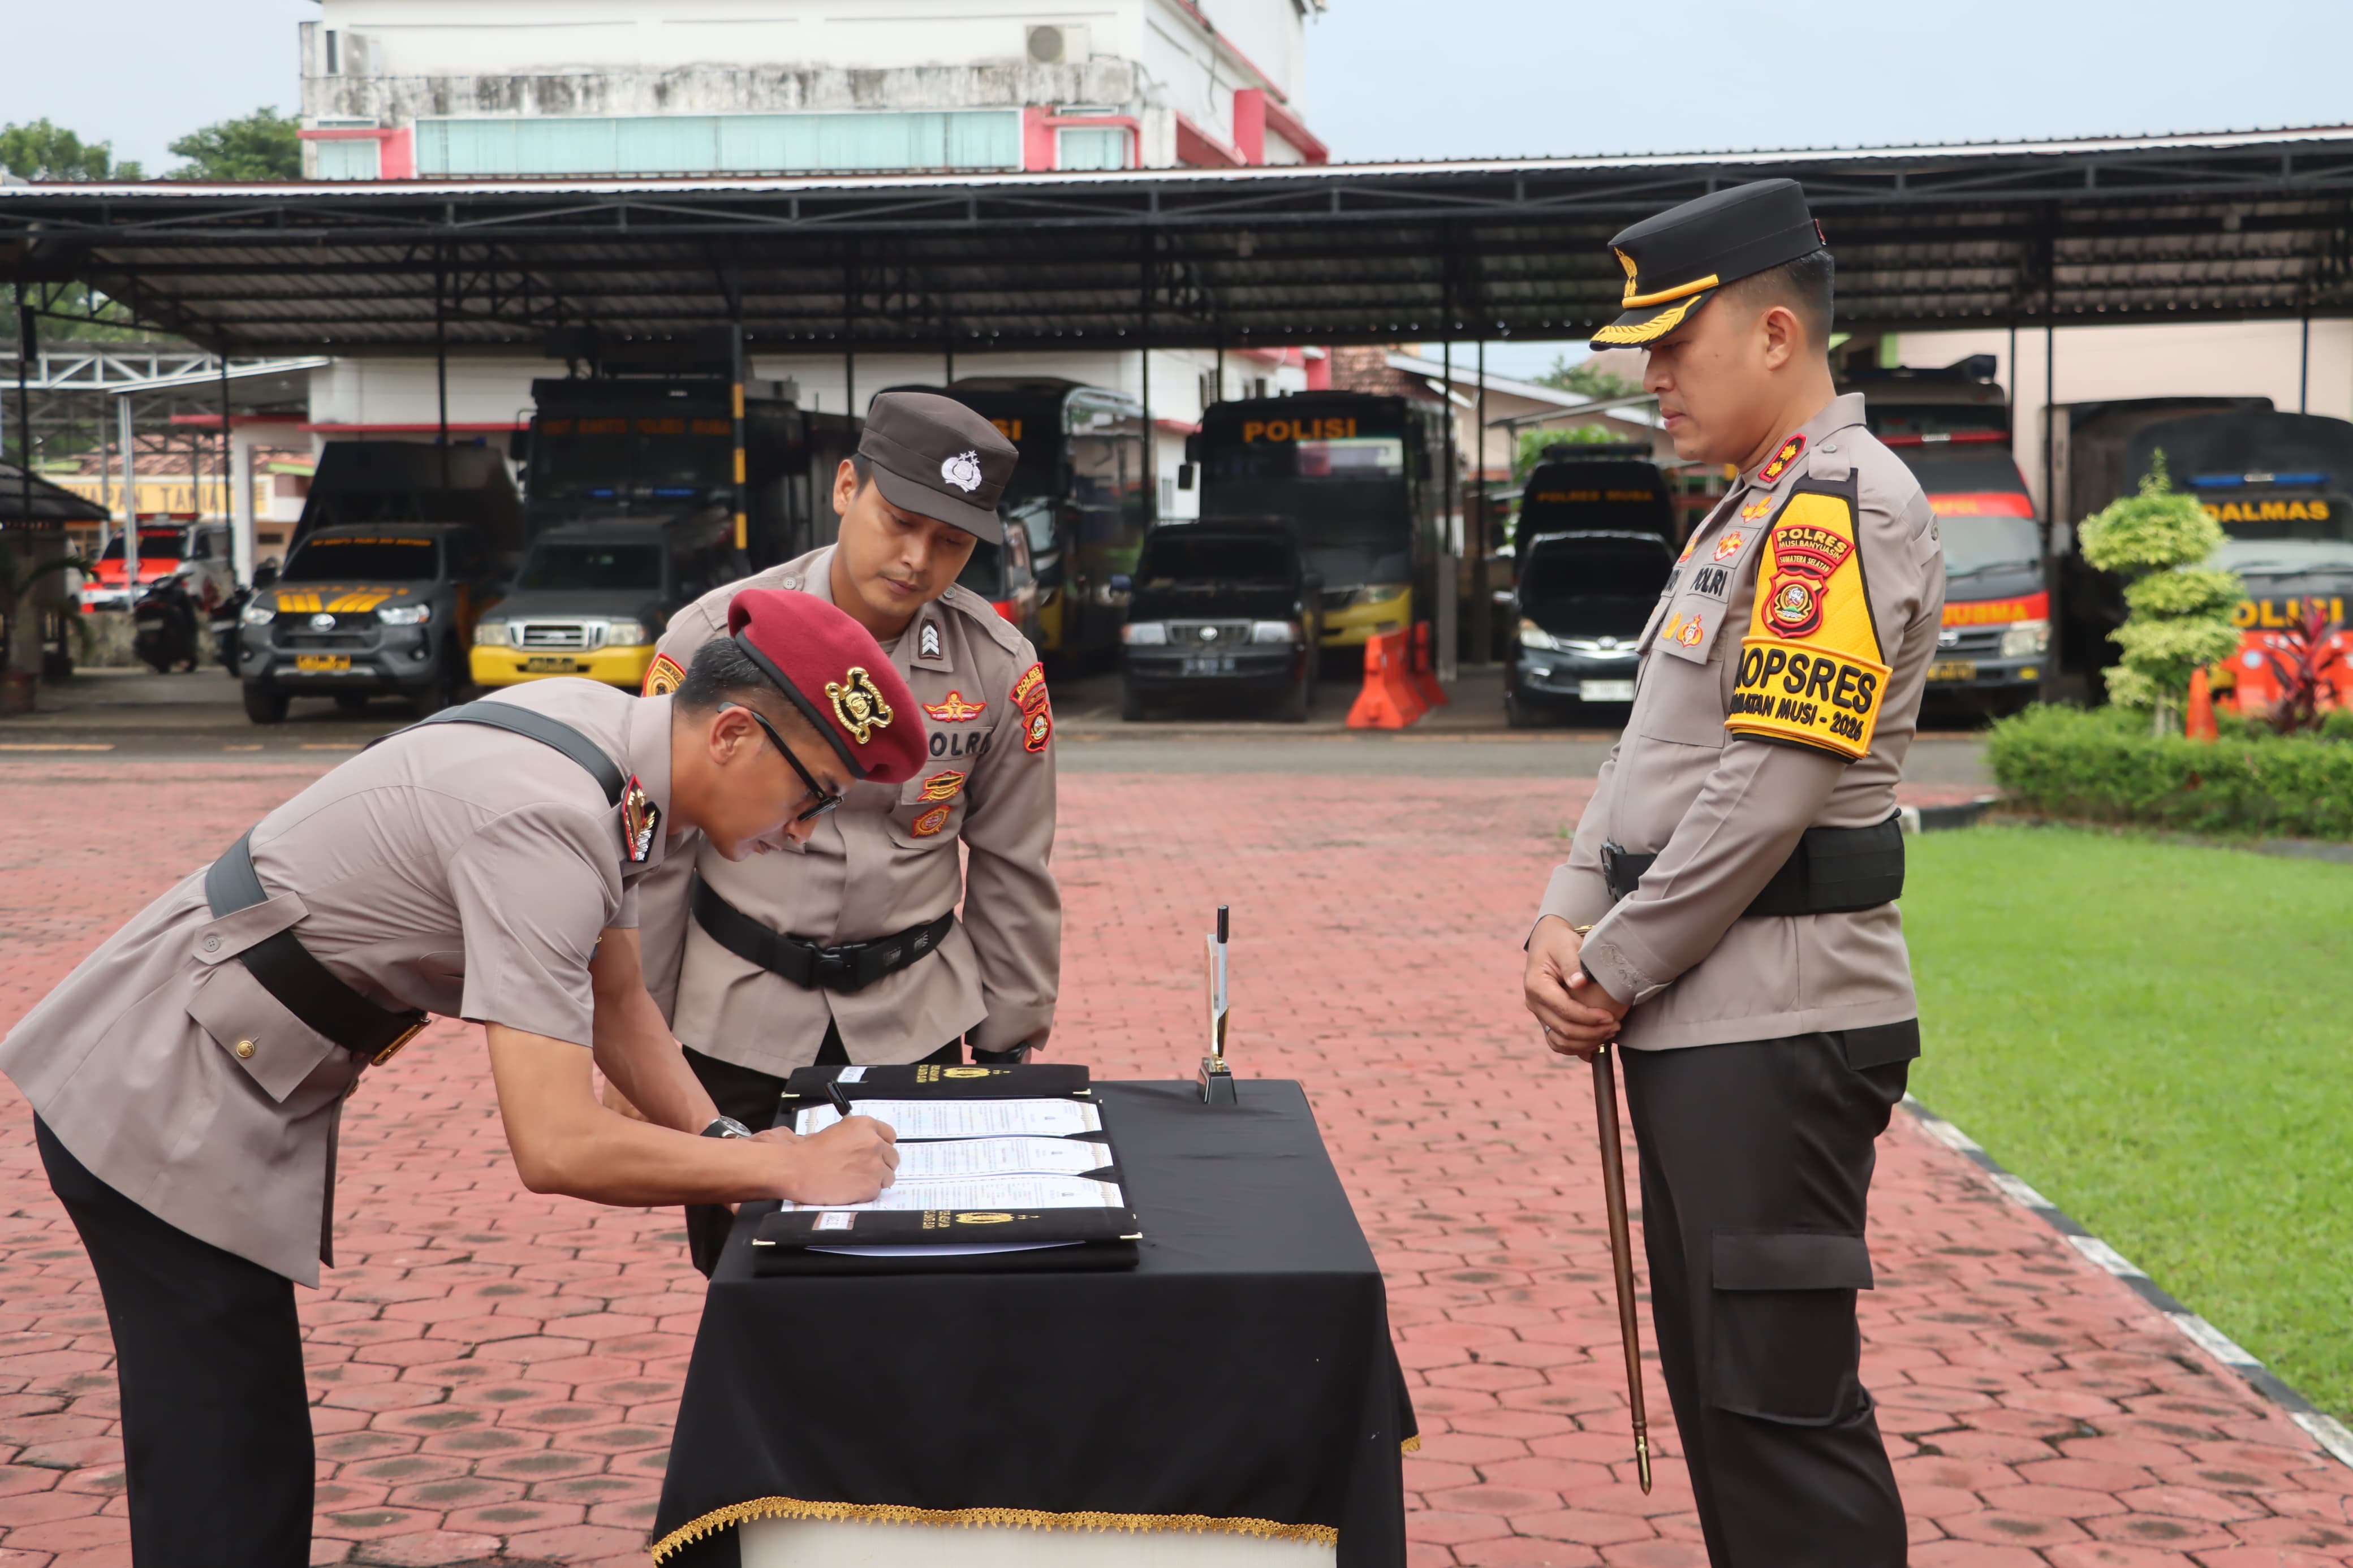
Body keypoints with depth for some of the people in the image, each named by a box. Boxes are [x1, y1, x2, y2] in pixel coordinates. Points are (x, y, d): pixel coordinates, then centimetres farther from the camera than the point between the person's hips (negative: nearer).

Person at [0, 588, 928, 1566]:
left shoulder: (607, 734, 0)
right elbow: (558, 1147, -32)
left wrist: (722, 1143, 1)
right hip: (163, 1116, -10)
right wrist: (790, 1169, -22)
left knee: (259, 1472, 16)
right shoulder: (544, 824, -29)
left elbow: (614, 997, 14)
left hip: (211, 1097, 10)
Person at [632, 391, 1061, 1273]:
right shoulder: (715, 637, -10)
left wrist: (1008, 1048, 8)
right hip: (739, 1018, -1)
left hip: (915, 1020, 1)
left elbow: (1011, 871, 6)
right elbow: (652, 859, -2)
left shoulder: (999, 667, -5)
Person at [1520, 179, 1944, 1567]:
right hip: (1697, 1023, 10)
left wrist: (1611, 973, -11)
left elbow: (1763, 795, -20)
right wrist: (1566, 925, 4)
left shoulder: (1846, 507, -14)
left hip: (1778, 1032, -10)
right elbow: (1651, 754, 19)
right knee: (1714, 1386, 16)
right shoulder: (1744, 515, 18)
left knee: (1784, 1407, -5)